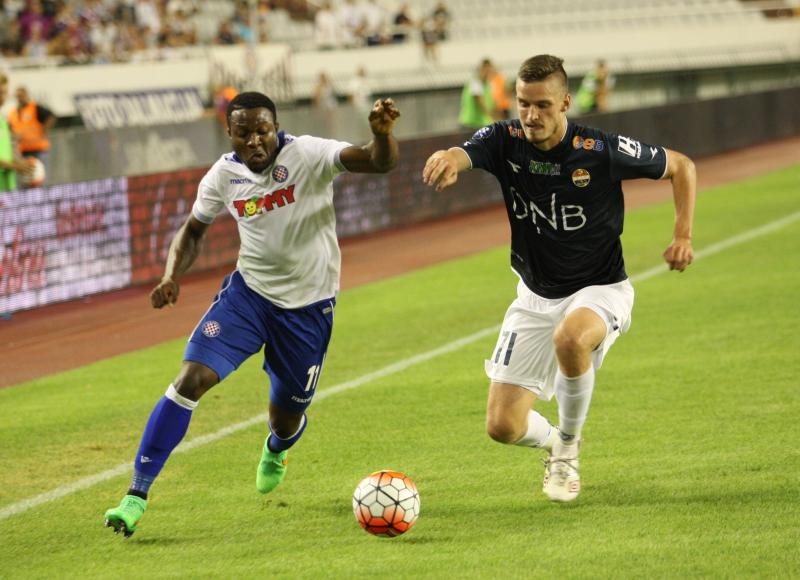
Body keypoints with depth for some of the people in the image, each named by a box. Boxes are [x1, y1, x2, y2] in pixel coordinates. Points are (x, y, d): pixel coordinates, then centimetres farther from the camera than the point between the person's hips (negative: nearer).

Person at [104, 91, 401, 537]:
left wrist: (383, 133, -55)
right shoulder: (224, 175, -6)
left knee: (287, 419, 12)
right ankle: (137, 494, -13)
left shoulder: (308, 155, -18)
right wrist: (172, 276, -7)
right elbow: (194, 230, 11)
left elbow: (379, 162, -32)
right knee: (191, 379, -18)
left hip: (309, 305, -2)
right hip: (249, 292, 2)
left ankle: (276, 450, 53)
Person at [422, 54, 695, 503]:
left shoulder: (603, 150, -17)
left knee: (571, 337, -40)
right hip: (535, 296, 3)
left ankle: (568, 449, -13)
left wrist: (683, 235, -13)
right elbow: (461, 155, -33)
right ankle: (554, 441, 35)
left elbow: (680, 166, -2)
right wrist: (447, 161, -57)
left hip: (600, 290, -3)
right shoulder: (505, 141, -11)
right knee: (503, 426, -4)